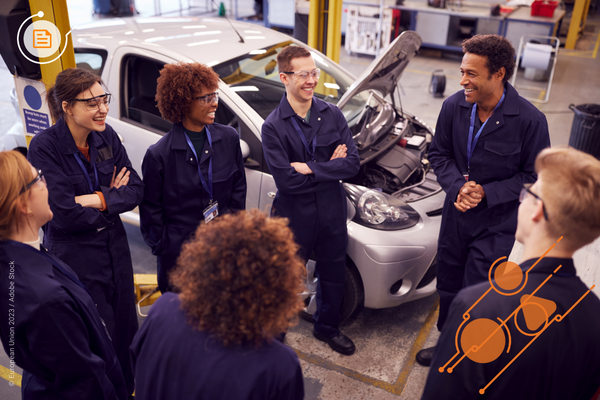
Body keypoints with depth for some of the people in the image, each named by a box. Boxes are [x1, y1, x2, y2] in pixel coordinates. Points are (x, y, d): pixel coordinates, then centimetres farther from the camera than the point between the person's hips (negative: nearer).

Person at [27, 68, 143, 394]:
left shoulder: (106, 136, -4)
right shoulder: (44, 147, -20)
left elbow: (136, 190, -6)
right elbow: (64, 213, -23)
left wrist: (95, 199, -19)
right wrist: (113, 197, -13)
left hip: (114, 246, 5)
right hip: (73, 254, -5)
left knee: (126, 325, 18)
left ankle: (127, 386, 43)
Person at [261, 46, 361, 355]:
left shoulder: (332, 115, -3)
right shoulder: (273, 127, -15)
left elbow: (352, 163, -10)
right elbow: (286, 181, -23)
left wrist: (310, 168, -19)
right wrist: (329, 167, -16)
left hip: (332, 213, 4)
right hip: (294, 217, -4)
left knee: (333, 275, 21)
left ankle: (327, 328, 46)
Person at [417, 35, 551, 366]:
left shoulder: (529, 120, -19)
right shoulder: (454, 106, -8)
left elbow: (534, 177, -10)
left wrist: (486, 193, -20)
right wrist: (457, 186, -13)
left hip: (496, 225, -4)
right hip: (455, 215, 4)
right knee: (448, 288, 19)